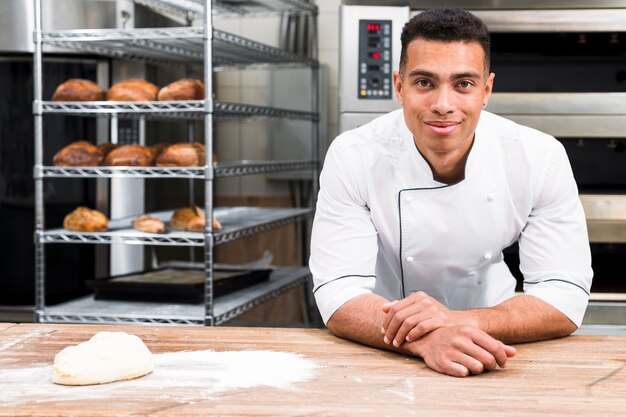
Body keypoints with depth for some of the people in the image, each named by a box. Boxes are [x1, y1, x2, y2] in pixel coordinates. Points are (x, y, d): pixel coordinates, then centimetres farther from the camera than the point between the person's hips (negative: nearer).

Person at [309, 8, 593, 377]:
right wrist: (426, 341, -40)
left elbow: (566, 296, -15)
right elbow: (338, 293, -20)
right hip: (383, 361, 0)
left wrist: (457, 321, -33)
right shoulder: (353, 158, -17)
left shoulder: (541, 158, -15)